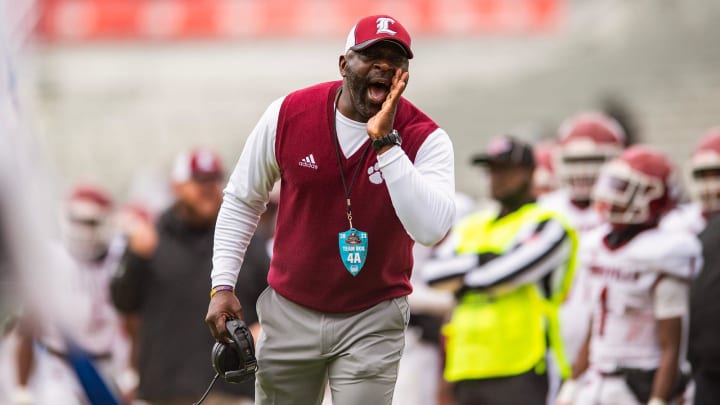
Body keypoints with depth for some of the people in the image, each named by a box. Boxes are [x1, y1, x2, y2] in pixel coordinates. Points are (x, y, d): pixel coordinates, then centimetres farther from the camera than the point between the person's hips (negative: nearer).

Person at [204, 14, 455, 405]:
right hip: (289, 312, 2)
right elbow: (242, 202, 6)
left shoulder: (424, 138, -14)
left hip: (372, 320, -2)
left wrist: (385, 142, -31)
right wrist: (222, 286, -1)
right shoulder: (288, 115, -8)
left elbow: (431, 229, -30)